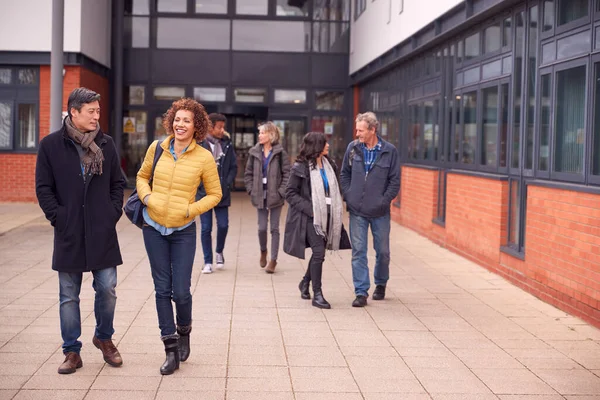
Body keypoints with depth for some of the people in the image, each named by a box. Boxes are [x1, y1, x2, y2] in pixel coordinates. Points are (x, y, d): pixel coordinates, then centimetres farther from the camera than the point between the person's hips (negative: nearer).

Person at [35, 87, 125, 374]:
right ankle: (72, 352, 18)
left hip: (103, 232, 2)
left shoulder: (106, 144, 5)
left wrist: (114, 213, 1)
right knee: (69, 296, 7)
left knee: (107, 289, 3)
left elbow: (118, 183, 11)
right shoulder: (51, 145, -1)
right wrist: (58, 218, -8)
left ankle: (104, 337, 28)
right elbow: (43, 188, 0)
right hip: (69, 233, -1)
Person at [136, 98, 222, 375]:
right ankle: (171, 350, 14)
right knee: (162, 290, 5)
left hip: (183, 231, -2)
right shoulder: (157, 148, 0)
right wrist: (147, 197, -3)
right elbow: (142, 176, 16)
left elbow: (215, 194, 2)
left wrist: (190, 209, -11)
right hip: (154, 228, 2)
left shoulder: (204, 158, -7)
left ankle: (184, 332, 30)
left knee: (181, 292, -2)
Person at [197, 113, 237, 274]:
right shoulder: (198, 145, -6)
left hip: (222, 193, 2)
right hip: (204, 193, -2)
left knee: (223, 225, 0)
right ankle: (208, 262, 13)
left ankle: (219, 252, 27)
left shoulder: (227, 144, 4)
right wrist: (200, 185, -9)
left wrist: (227, 184, -2)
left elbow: (234, 167, 9)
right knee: (206, 229, 2)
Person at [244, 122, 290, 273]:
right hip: (260, 196, 2)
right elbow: (248, 173, 9)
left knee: (274, 228, 2)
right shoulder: (254, 152, 4)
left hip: (275, 196, -2)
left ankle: (273, 260, 10)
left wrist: (281, 191, -12)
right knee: (262, 228, 2)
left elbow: (287, 174, -6)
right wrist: (251, 190, 0)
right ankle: (263, 251, 31)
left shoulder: (280, 153, -5)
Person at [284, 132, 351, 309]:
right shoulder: (300, 167, -9)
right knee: (319, 252, -13)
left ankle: (305, 283, 37)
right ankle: (317, 294, -4)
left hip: (327, 215, 7)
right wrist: (309, 208, -17)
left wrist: (338, 205, 4)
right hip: (310, 216, -7)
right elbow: (290, 193, -9)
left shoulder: (329, 165, 11)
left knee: (319, 252, 14)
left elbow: (335, 189, 21)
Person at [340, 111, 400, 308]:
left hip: (380, 212, -1)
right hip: (357, 211, 1)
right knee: (358, 251, -1)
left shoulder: (389, 151, -5)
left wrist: (384, 201, -9)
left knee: (383, 251, 12)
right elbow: (344, 174, 11)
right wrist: (348, 196, 0)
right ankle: (361, 292, 5)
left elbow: (395, 181, -2)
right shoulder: (353, 148, 1)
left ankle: (380, 284, 34)